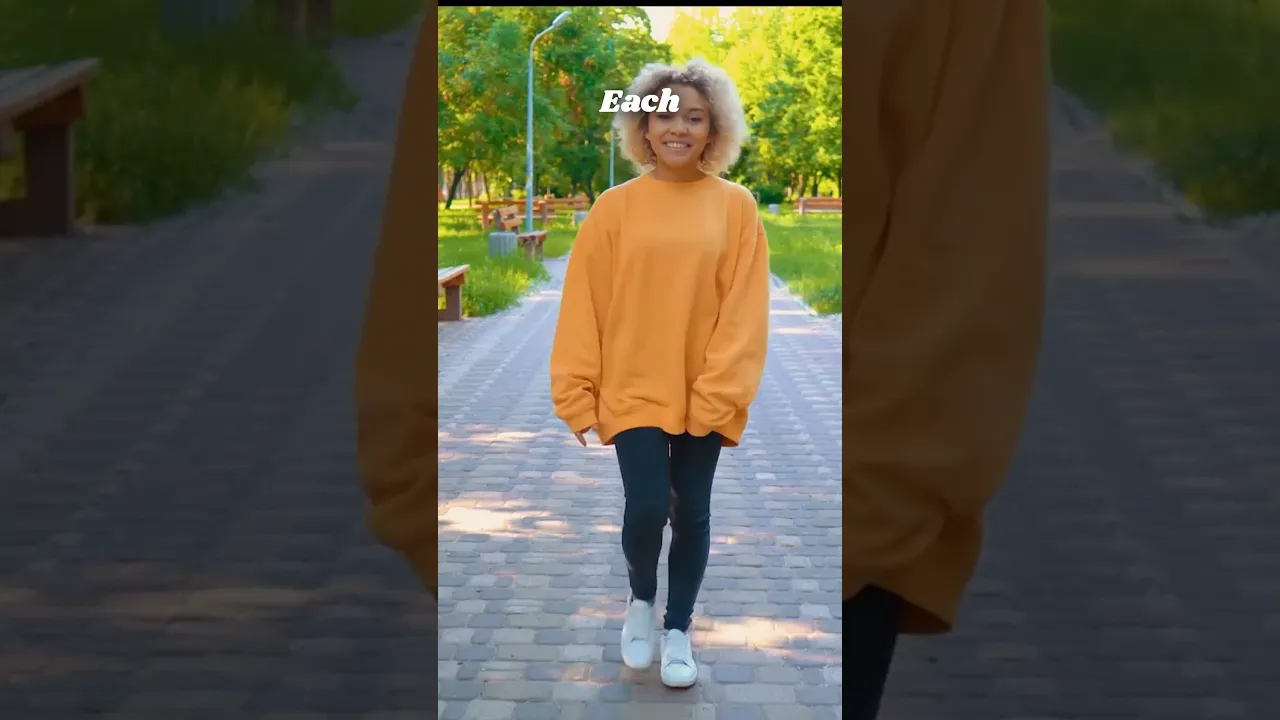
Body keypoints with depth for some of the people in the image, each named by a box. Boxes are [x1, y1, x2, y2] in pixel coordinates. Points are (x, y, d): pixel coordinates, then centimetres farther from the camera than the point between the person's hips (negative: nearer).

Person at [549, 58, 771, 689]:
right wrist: (578, 393, -8)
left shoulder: (736, 207, -3)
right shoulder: (616, 207, -4)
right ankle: (640, 598, 20)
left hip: (704, 393, 1)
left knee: (691, 512, 8)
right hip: (634, 389, -1)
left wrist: (721, 391, -12)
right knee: (647, 507, -10)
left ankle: (678, 629, 26)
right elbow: (584, 303, -4)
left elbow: (744, 309, -5)